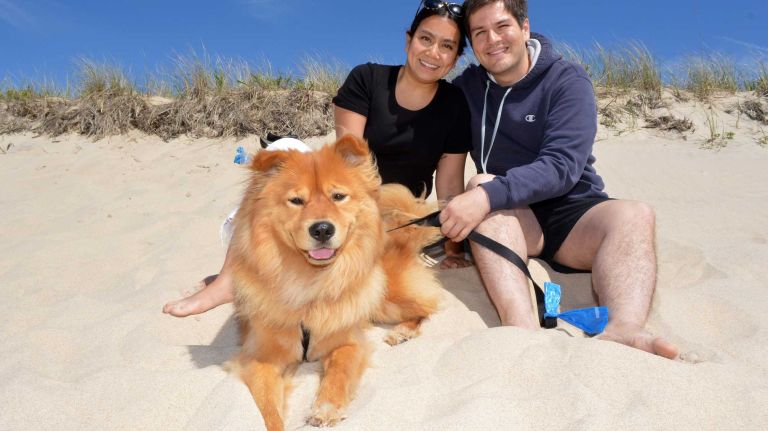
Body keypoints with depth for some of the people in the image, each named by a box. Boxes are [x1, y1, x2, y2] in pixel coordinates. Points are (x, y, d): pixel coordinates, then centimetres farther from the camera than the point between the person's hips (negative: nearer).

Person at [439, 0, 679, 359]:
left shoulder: (568, 82, -5)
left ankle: (620, 333, -53)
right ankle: (523, 329, -51)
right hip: (510, 220, 1)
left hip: (572, 211, 0)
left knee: (636, 215, -28)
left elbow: (562, 166, -20)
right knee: (481, 186, -30)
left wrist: (490, 195, -35)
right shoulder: (467, 87, 6)